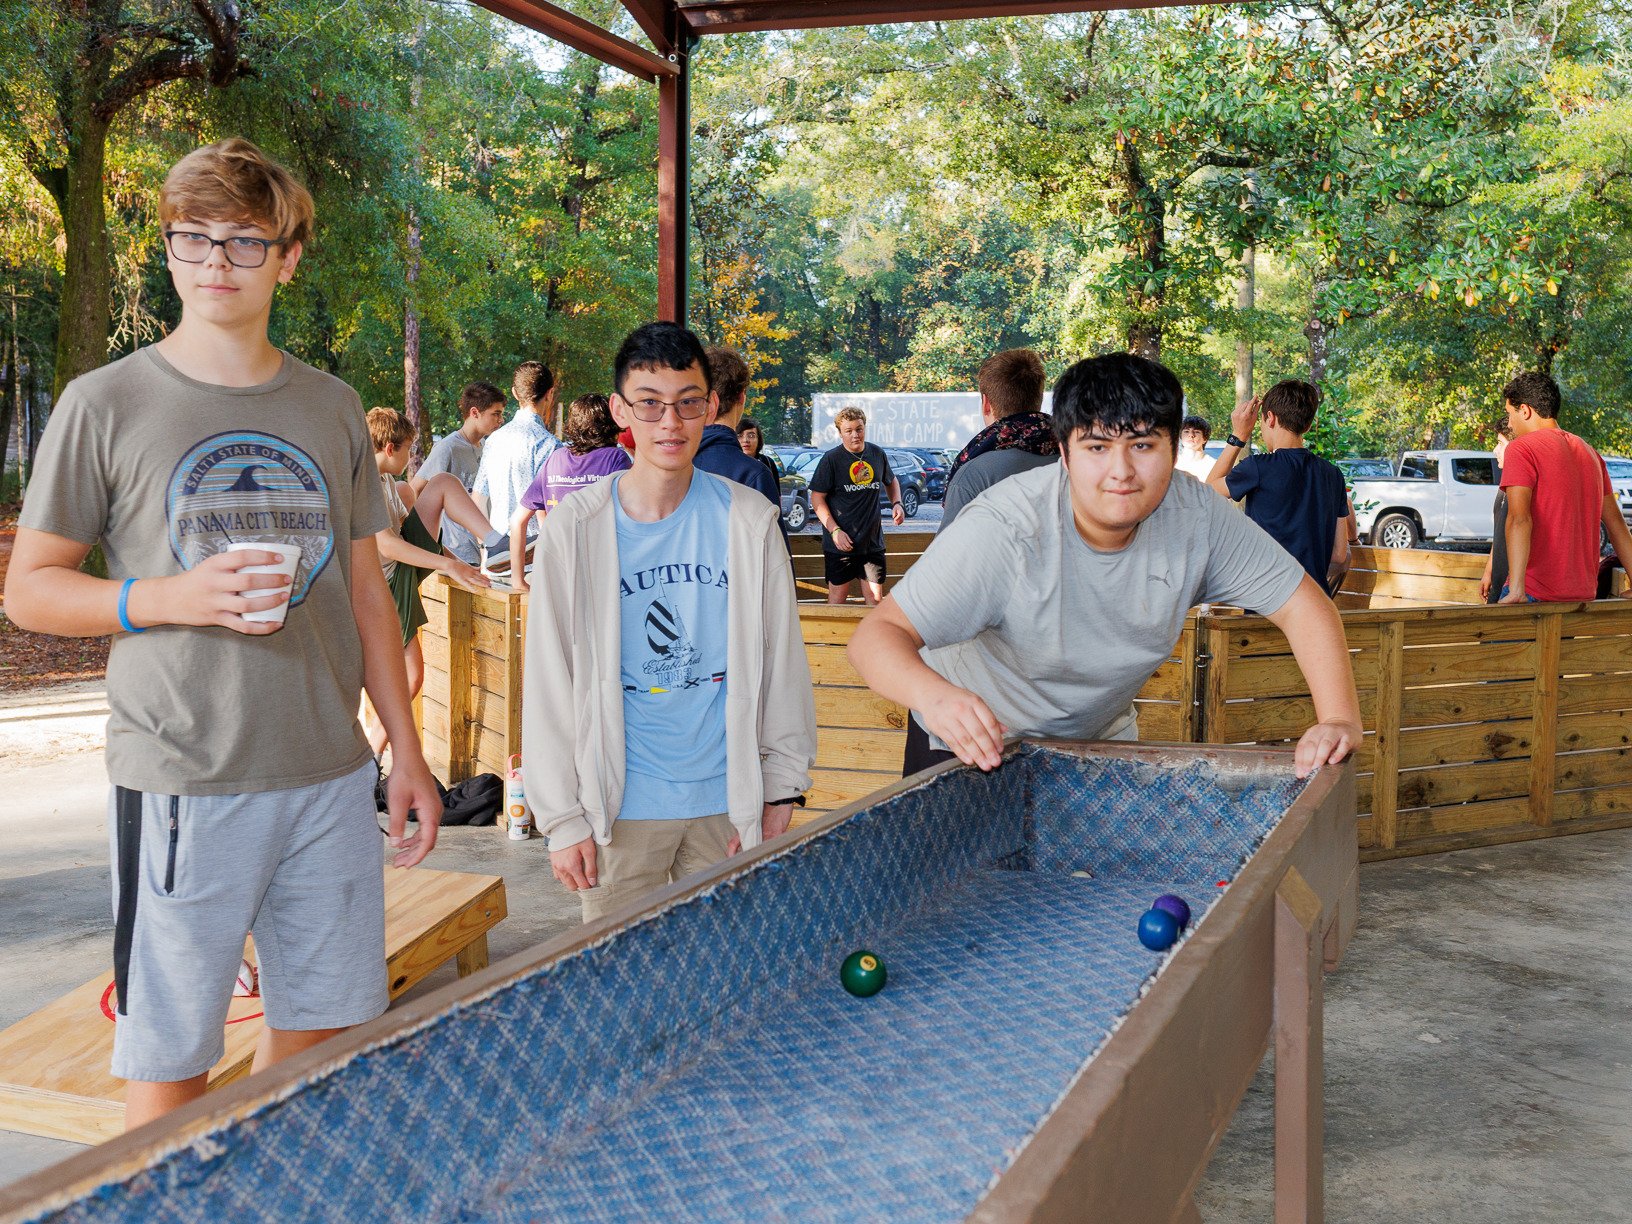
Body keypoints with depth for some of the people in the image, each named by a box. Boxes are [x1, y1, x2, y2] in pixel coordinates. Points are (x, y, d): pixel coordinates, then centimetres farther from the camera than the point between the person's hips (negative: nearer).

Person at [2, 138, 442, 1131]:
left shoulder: (333, 407, 10)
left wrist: (408, 751, 11)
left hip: (332, 777, 4)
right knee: (171, 1059, 3)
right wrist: (170, 597, -17)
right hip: (182, 785, -4)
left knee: (320, 1033, 12)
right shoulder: (107, 404, -2)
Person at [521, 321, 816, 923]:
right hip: (620, 806, -1)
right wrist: (562, 818, -4)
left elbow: (781, 661, 4)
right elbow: (549, 685, -3)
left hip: (728, 802, 1)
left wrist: (780, 793, 3)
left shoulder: (749, 522, 0)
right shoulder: (575, 528, -5)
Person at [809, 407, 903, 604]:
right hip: (841, 543, -4)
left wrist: (896, 504, 6)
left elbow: (891, 481, 26)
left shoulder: (878, 455, 6)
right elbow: (817, 498, -8)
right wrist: (835, 531, -16)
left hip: (873, 542, 4)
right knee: (838, 597, 2)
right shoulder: (831, 460, -7)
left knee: (876, 599, 6)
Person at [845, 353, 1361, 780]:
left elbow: (1303, 605, -14)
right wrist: (935, 695, -59)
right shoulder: (1003, 529, -34)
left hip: (1102, 738, 4)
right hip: (973, 743, -4)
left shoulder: (1197, 518, -21)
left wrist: (1339, 719, -30)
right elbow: (877, 634, -37)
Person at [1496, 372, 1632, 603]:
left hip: (1535, 592, -7)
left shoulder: (1521, 449, -5)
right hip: (1584, 593, 7)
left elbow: (1519, 519, -18)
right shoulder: (1590, 453, 17)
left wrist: (1516, 590, -27)